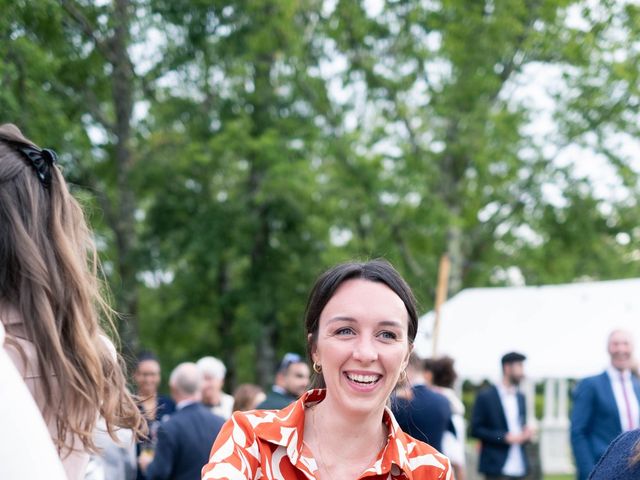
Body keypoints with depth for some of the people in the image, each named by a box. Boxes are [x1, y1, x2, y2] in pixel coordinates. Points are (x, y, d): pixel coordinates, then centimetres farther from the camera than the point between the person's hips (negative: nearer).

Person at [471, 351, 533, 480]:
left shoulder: (520, 397, 15)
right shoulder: (486, 396, -4)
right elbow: (476, 429, -7)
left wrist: (526, 433, 0)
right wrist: (505, 437, -15)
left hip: (519, 468, 6)